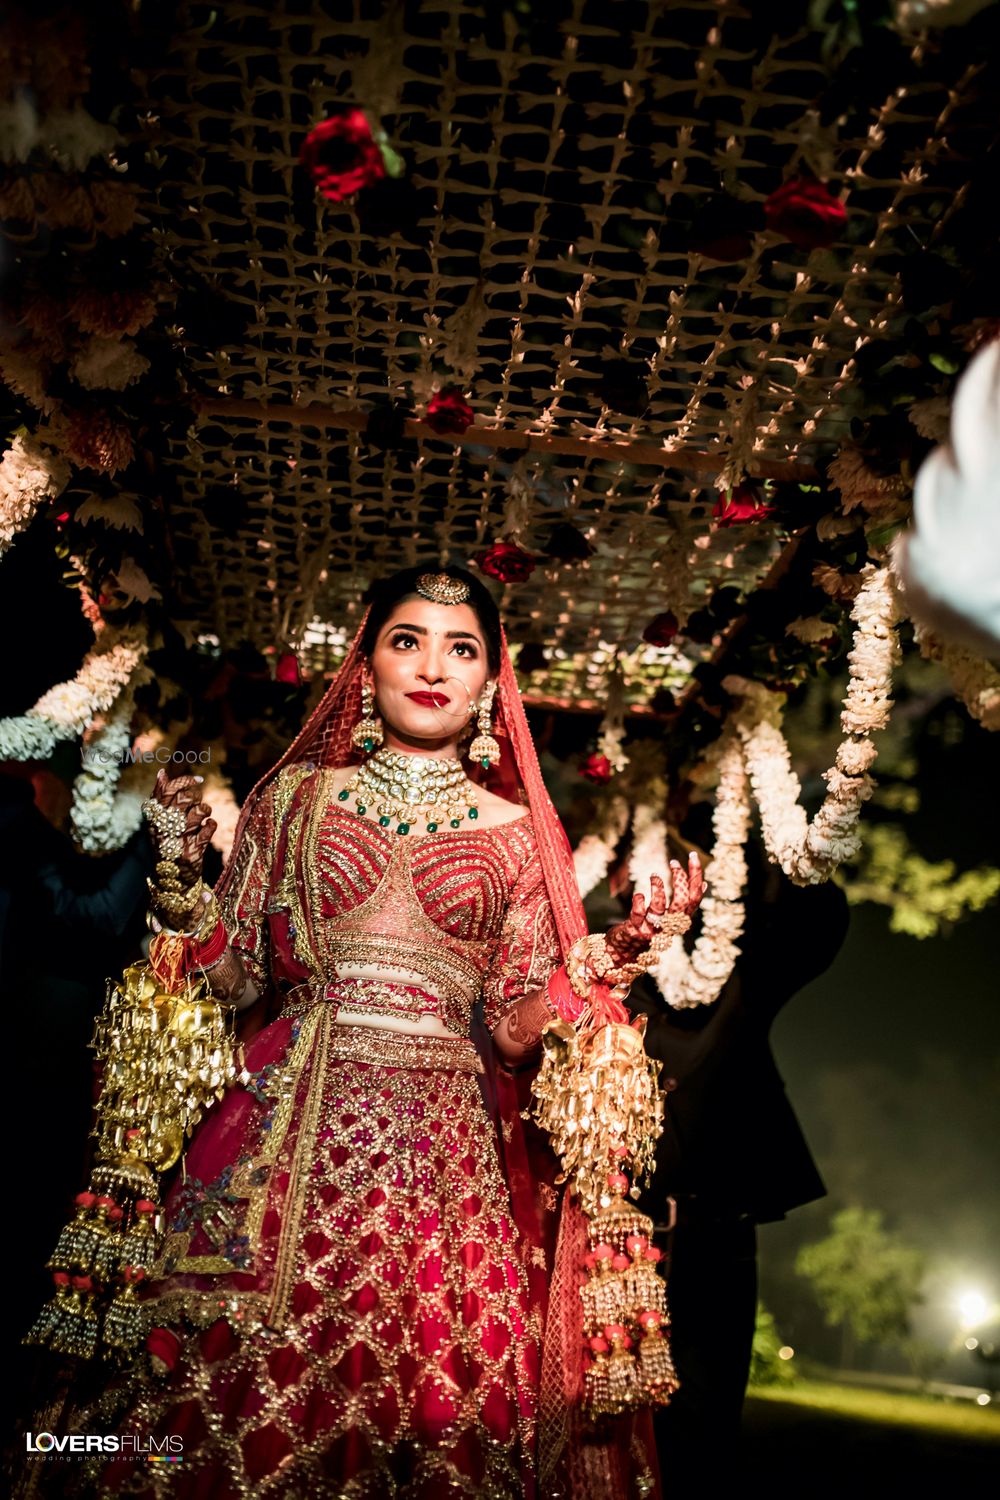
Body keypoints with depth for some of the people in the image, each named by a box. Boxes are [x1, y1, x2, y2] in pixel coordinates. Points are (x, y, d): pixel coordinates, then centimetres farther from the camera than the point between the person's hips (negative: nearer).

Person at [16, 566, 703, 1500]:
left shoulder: (514, 832, 8)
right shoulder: (298, 794, 9)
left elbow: (515, 1031, 6)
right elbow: (234, 976, 8)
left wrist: (614, 953, -7)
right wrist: (180, 869, -5)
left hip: (445, 1147, 0)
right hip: (291, 1132, 0)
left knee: (437, 1409, 1)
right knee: (254, 1400, 0)